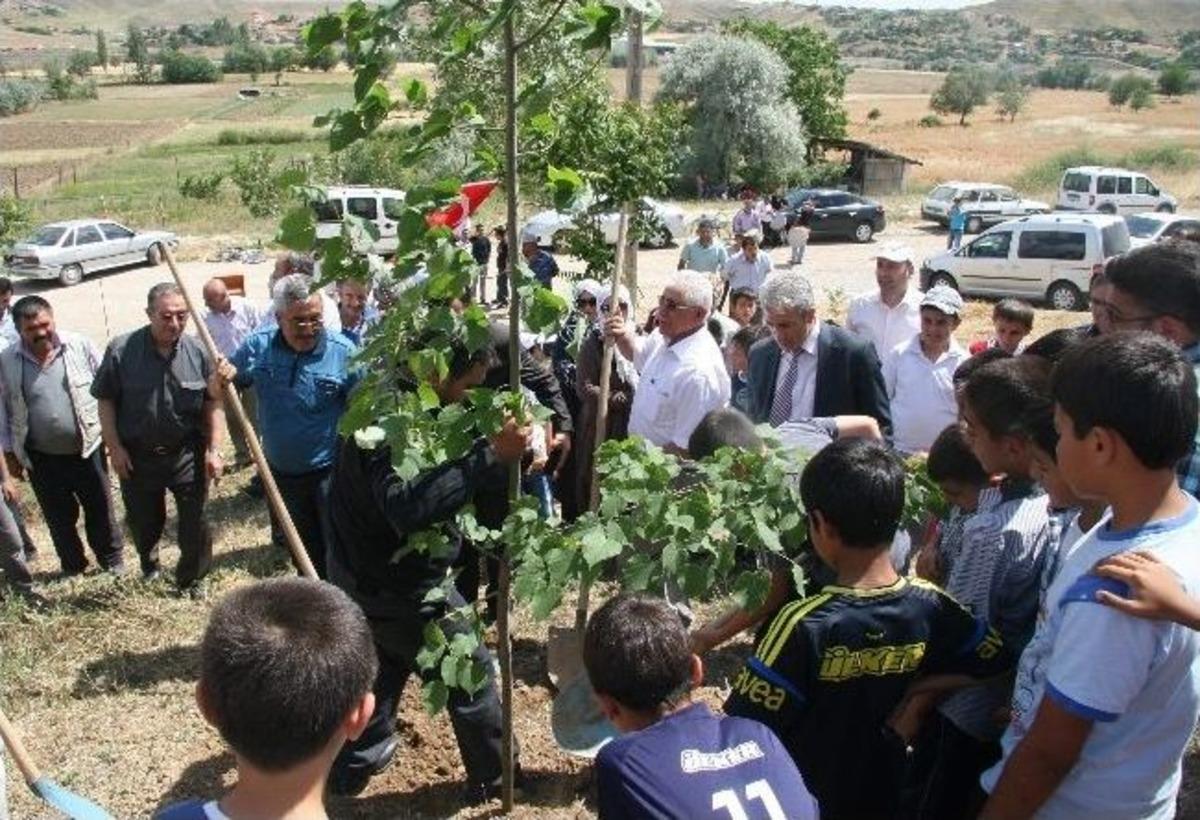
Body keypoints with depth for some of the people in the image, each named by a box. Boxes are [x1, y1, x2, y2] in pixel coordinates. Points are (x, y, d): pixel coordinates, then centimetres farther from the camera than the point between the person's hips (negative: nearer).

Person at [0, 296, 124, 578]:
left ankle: (113, 561, 33)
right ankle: (73, 568, 35)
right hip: (42, 459, 1)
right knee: (59, 518, 16)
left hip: (88, 450, -1)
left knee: (101, 510, 14)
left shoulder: (80, 346, -9)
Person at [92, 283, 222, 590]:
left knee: (194, 524, 5)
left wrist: (214, 450, -4)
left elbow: (212, 403, -2)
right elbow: (106, 401, -4)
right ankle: (149, 565, 49)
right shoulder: (121, 350, -13)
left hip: (187, 453, 0)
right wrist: (115, 448, -7)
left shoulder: (198, 351, -10)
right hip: (137, 456, 0)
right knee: (144, 521, 19)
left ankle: (190, 582, 26)